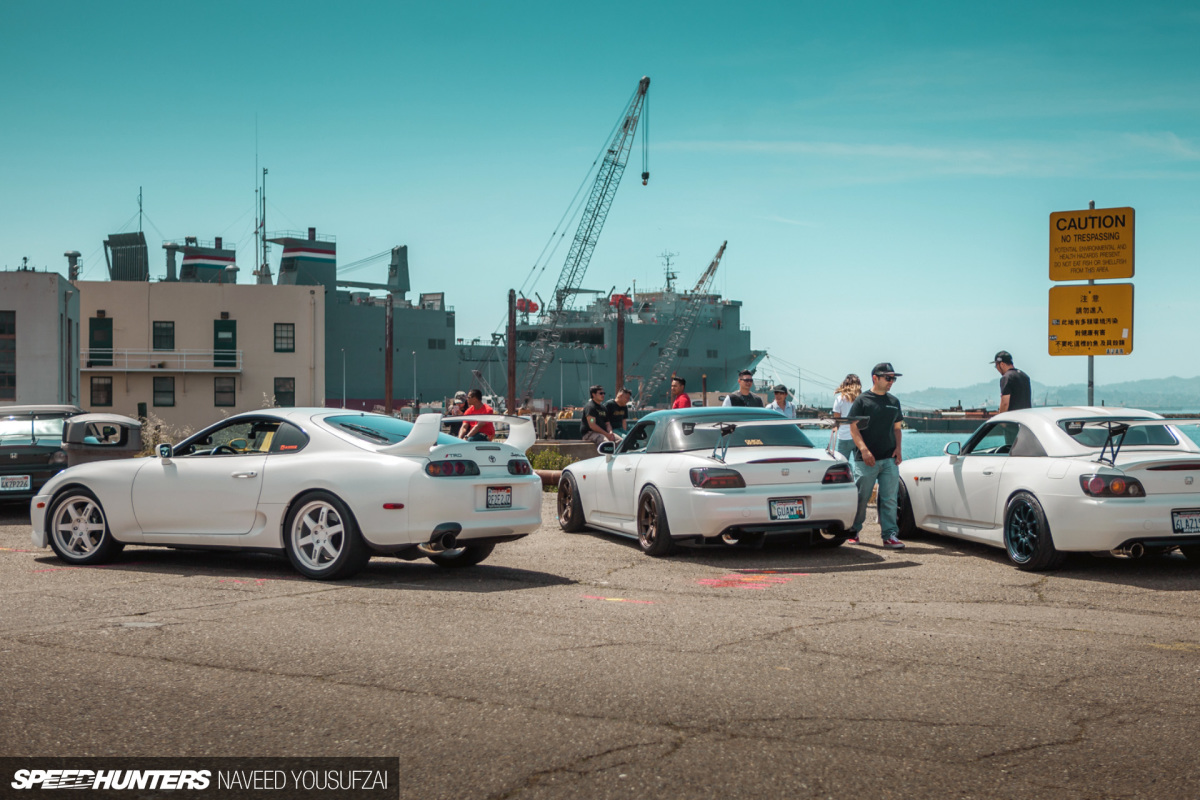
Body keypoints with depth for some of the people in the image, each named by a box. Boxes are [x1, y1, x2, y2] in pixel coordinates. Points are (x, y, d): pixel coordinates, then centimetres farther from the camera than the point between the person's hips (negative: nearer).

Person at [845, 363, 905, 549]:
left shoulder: (894, 402, 15)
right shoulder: (862, 400, -1)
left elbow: (896, 428, 20)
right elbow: (854, 428, -5)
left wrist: (898, 448, 3)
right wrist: (864, 450, -17)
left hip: (889, 459, 4)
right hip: (866, 459, -4)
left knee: (889, 498, -1)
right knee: (861, 497, 2)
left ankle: (890, 534, -1)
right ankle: (853, 531, 19)